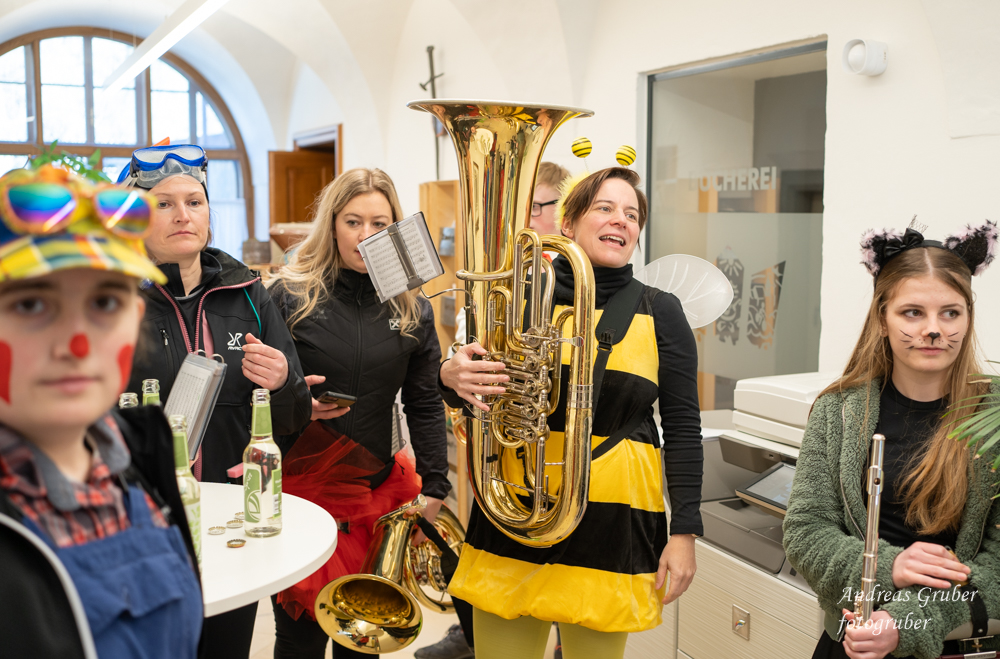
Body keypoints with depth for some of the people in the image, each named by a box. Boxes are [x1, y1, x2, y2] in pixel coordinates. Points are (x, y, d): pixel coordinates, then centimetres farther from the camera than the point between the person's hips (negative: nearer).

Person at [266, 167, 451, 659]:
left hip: (377, 488, 3)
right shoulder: (289, 295, -4)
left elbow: (425, 404, 7)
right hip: (299, 485, -2)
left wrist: (434, 486, 4)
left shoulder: (411, 310, 4)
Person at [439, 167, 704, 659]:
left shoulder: (660, 313, 2)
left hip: (613, 516, 0)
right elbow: (472, 396, 7)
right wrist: (452, 377, -17)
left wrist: (684, 530, -3)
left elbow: (682, 425, 2)